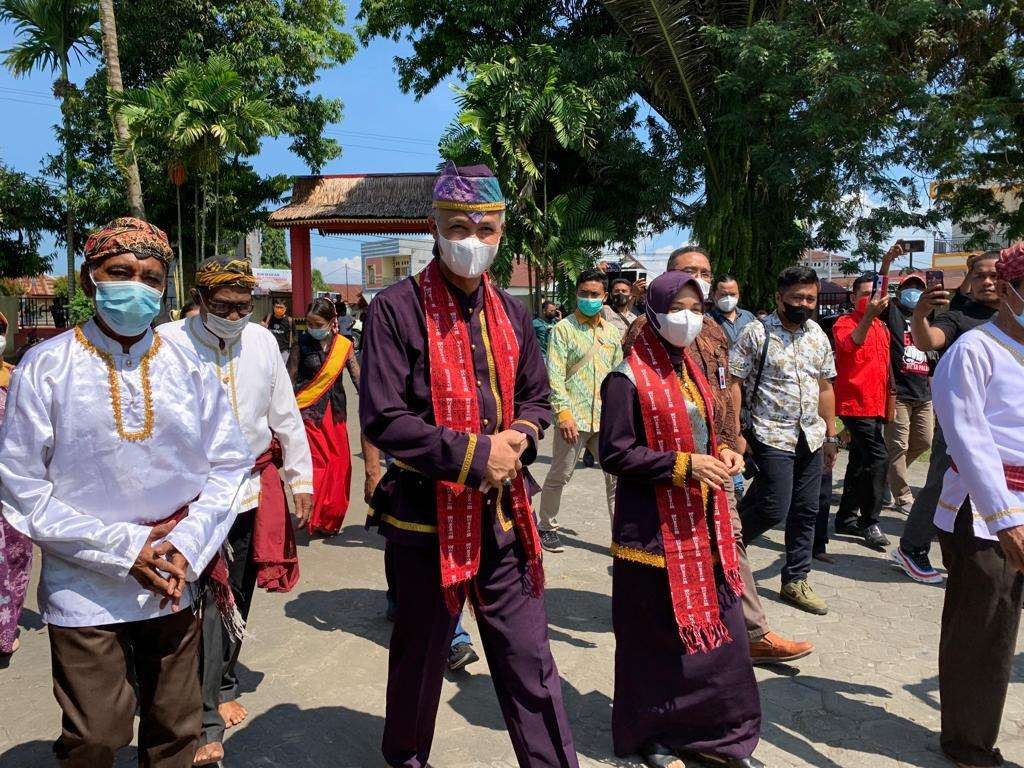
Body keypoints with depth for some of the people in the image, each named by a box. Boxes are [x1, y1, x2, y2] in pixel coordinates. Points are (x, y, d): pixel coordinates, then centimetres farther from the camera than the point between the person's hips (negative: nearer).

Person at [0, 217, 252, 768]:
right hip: (83, 589, -2)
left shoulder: (188, 369, 1)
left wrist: (188, 546, -9)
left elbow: (229, 462, 4)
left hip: (175, 583, 3)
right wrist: (122, 547, -13)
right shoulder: (46, 367, -7)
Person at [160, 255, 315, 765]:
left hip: (253, 489, 4)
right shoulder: (168, 343, -9)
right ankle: (206, 724, 4)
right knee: (206, 599, -8)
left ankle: (223, 686, 36)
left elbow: (285, 415, 10)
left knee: (237, 598, 16)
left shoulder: (262, 342, 3)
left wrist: (300, 477, 12)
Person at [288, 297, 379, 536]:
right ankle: (314, 519, 12)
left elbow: (358, 378, 2)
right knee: (316, 465, -3)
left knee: (339, 465, 6)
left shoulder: (344, 345, 1)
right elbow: (290, 381, -1)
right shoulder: (301, 344, -4)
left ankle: (330, 519, 22)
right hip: (309, 411, -3)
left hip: (335, 412, 3)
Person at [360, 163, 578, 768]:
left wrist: (519, 437, -5)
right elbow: (383, 419, -16)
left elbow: (537, 398, 17)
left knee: (530, 661, 11)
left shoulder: (510, 313, 8)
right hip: (428, 513, -4)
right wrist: (474, 454, -18)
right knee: (422, 655, 17)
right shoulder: (398, 308, -10)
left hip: (504, 514, 4)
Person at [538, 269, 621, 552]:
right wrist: (563, 413, -18)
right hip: (575, 417, -4)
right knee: (559, 476, 7)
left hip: (607, 419, 5)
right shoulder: (563, 329, -3)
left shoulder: (612, 332, 13)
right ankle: (547, 527, 26)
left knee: (617, 477, 4)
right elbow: (555, 375, -10)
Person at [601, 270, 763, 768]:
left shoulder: (691, 371, 12)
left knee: (716, 627, 12)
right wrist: (685, 465, -21)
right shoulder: (628, 379, -13)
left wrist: (721, 453, 1)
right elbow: (615, 454, -16)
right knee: (658, 636, 6)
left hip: (701, 522, 7)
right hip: (654, 527, -7)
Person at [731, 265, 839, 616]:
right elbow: (733, 383, -10)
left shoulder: (818, 335, 10)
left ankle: (795, 581, 23)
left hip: (811, 438, 6)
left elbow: (825, 387, 16)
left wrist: (830, 435, 15)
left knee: (805, 511, 10)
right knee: (775, 509, -10)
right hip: (773, 437, -6)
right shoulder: (756, 333, -8)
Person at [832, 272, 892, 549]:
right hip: (854, 403, -8)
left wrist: (888, 402, 21)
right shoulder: (845, 323, -7)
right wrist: (869, 315, -44)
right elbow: (850, 344, -30)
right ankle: (869, 522, -5)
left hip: (875, 405, 8)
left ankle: (846, 518, 23)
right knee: (878, 459, -16)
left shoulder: (882, 327, 16)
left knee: (860, 462, 13)